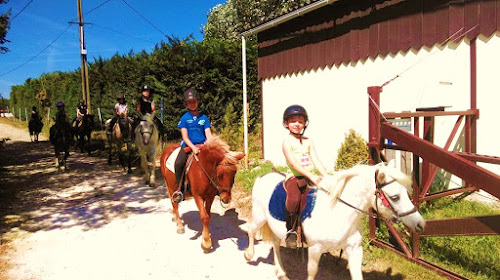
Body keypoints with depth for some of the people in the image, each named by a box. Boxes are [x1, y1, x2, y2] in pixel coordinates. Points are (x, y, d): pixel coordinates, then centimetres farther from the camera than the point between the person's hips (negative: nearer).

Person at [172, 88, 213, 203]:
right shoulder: (184, 118, 3)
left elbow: (208, 134, 4)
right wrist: (193, 147, -19)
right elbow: (185, 136, -4)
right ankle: (178, 189, -14)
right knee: (179, 163, -28)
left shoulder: (204, 118, 9)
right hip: (187, 145, -2)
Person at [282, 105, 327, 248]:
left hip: (312, 177, 6)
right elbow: (293, 163, -13)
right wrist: (311, 176, -23)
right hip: (294, 177, -6)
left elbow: (316, 161, 8)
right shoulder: (287, 141, 0)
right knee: (294, 199, -33)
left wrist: (326, 176, -10)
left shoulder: (308, 141, 17)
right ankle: (291, 231, -15)